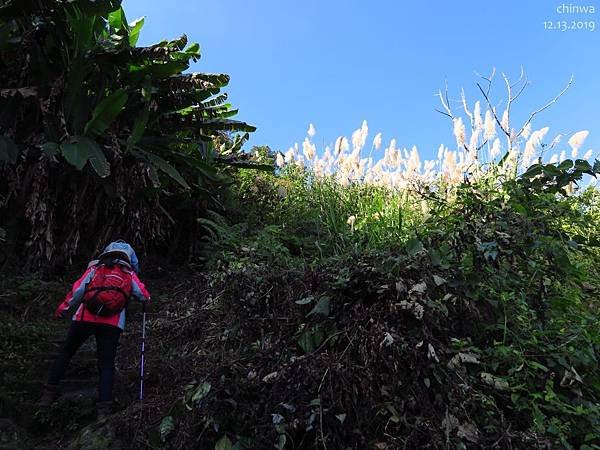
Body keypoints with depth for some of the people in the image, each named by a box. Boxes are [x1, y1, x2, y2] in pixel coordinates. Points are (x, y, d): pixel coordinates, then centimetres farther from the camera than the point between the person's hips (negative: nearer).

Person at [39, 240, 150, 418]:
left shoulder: (95, 268, 13)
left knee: (65, 353, 23)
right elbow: (144, 296, 9)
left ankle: (50, 393, 25)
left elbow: (77, 290, 4)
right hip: (112, 324, 0)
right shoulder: (130, 275, 13)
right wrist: (146, 298, 32)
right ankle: (104, 409, 2)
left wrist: (63, 309, 12)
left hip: (85, 318, 1)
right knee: (106, 365, 8)